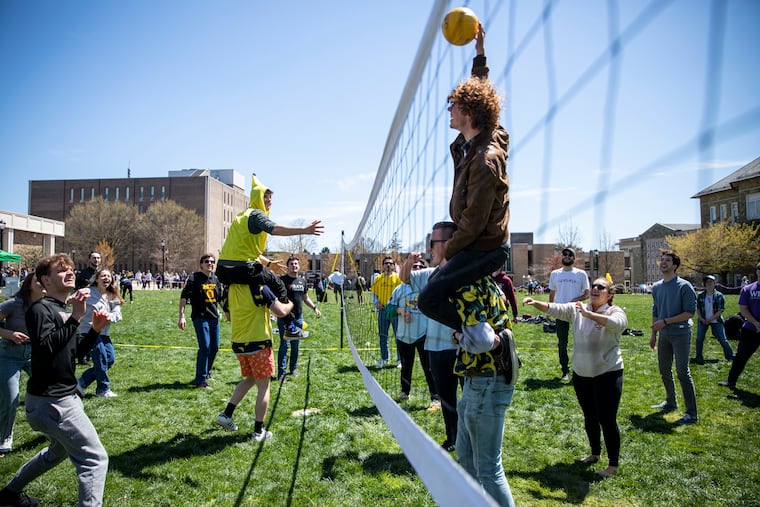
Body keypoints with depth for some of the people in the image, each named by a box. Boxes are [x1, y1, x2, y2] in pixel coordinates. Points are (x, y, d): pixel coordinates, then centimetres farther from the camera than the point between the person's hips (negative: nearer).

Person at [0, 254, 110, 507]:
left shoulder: (62, 310, 12)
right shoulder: (40, 309, -16)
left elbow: (75, 349, 17)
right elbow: (46, 347, -32)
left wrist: (96, 330, 0)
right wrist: (76, 317, -35)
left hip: (60, 396, 10)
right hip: (51, 400, -10)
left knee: (60, 450, 33)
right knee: (95, 458, -11)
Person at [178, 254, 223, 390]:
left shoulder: (216, 279, 10)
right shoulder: (194, 278, -7)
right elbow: (184, 297, -11)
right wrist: (181, 316, -18)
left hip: (214, 317, 7)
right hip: (200, 317, -7)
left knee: (214, 347, 13)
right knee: (205, 347, -12)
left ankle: (206, 372, 34)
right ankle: (200, 380, -2)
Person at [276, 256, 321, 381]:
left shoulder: (302, 281, 12)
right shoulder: (282, 280, -6)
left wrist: (314, 308, 11)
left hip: (298, 317, 5)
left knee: (296, 345, 12)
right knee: (284, 345, -6)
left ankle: (293, 368, 27)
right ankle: (281, 373, 1)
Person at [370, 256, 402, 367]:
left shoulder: (398, 277, -3)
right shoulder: (378, 278, 7)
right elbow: (373, 292, 13)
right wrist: (376, 302, -3)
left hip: (395, 310, -4)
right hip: (383, 310, 4)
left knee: (398, 335, 2)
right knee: (383, 335, 12)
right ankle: (384, 359, 24)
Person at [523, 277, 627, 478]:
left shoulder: (615, 311, -11)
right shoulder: (577, 309, 2)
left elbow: (615, 323, -33)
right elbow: (555, 309, -5)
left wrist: (588, 314, -39)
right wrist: (536, 303, -21)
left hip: (607, 373, -5)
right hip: (581, 373, 5)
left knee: (607, 420, 1)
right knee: (590, 418, 20)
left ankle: (614, 464, 19)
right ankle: (595, 453, 40)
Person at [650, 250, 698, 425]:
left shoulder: (684, 286, -12)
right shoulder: (656, 287, 8)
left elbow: (690, 312, -15)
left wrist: (665, 322, -19)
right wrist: (654, 334, 15)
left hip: (681, 334, -7)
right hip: (664, 335, 7)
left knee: (682, 372, -8)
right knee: (664, 370, 16)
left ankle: (692, 413, -1)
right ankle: (671, 402, 34)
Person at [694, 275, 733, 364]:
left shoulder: (719, 296, -6)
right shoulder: (700, 295, 2)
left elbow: (720, 311, -8)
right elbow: (697, 308, 5)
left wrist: (710, 319, -15)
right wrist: (702, 319, -9)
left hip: (716, 321, -2)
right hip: (703, 320, 2)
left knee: (722, 339, -1)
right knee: (699, 338, 0)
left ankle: (731, 356, 13)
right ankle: (699, 357, 11)